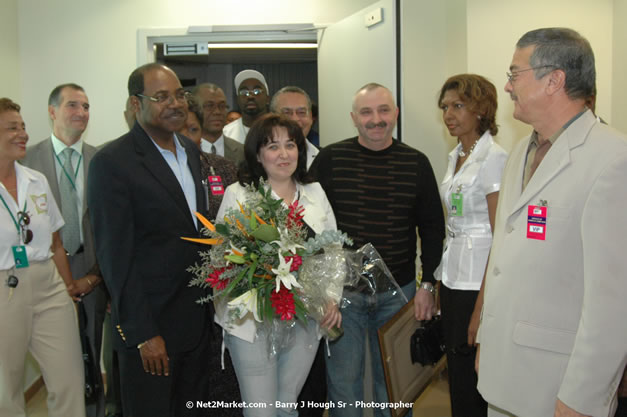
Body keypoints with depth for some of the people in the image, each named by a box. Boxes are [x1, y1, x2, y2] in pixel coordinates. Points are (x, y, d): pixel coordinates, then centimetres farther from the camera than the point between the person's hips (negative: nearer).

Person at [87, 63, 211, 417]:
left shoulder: (191, 150, 8)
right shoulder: (112, 162, -15)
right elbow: (116, 256, -16)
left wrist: (208, 301, 9)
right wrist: (143, 334, -16)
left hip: (197, 318, 7)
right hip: (148, 322, -6)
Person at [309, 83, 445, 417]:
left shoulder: (416, 163, 1)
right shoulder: (329, 159, -4)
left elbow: (432, 227, 7)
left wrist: (428, 284, 2)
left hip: (399, 291, 2)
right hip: (342, 290, -1)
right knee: (343, 381, 7)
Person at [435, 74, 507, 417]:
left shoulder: (493, 158, -14)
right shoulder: (456, 156, 13)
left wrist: (482, 308, -20)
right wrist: (436, 283, 16)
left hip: (479, 283, -8)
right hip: (452, 276, 8)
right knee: (456, 375, 17)